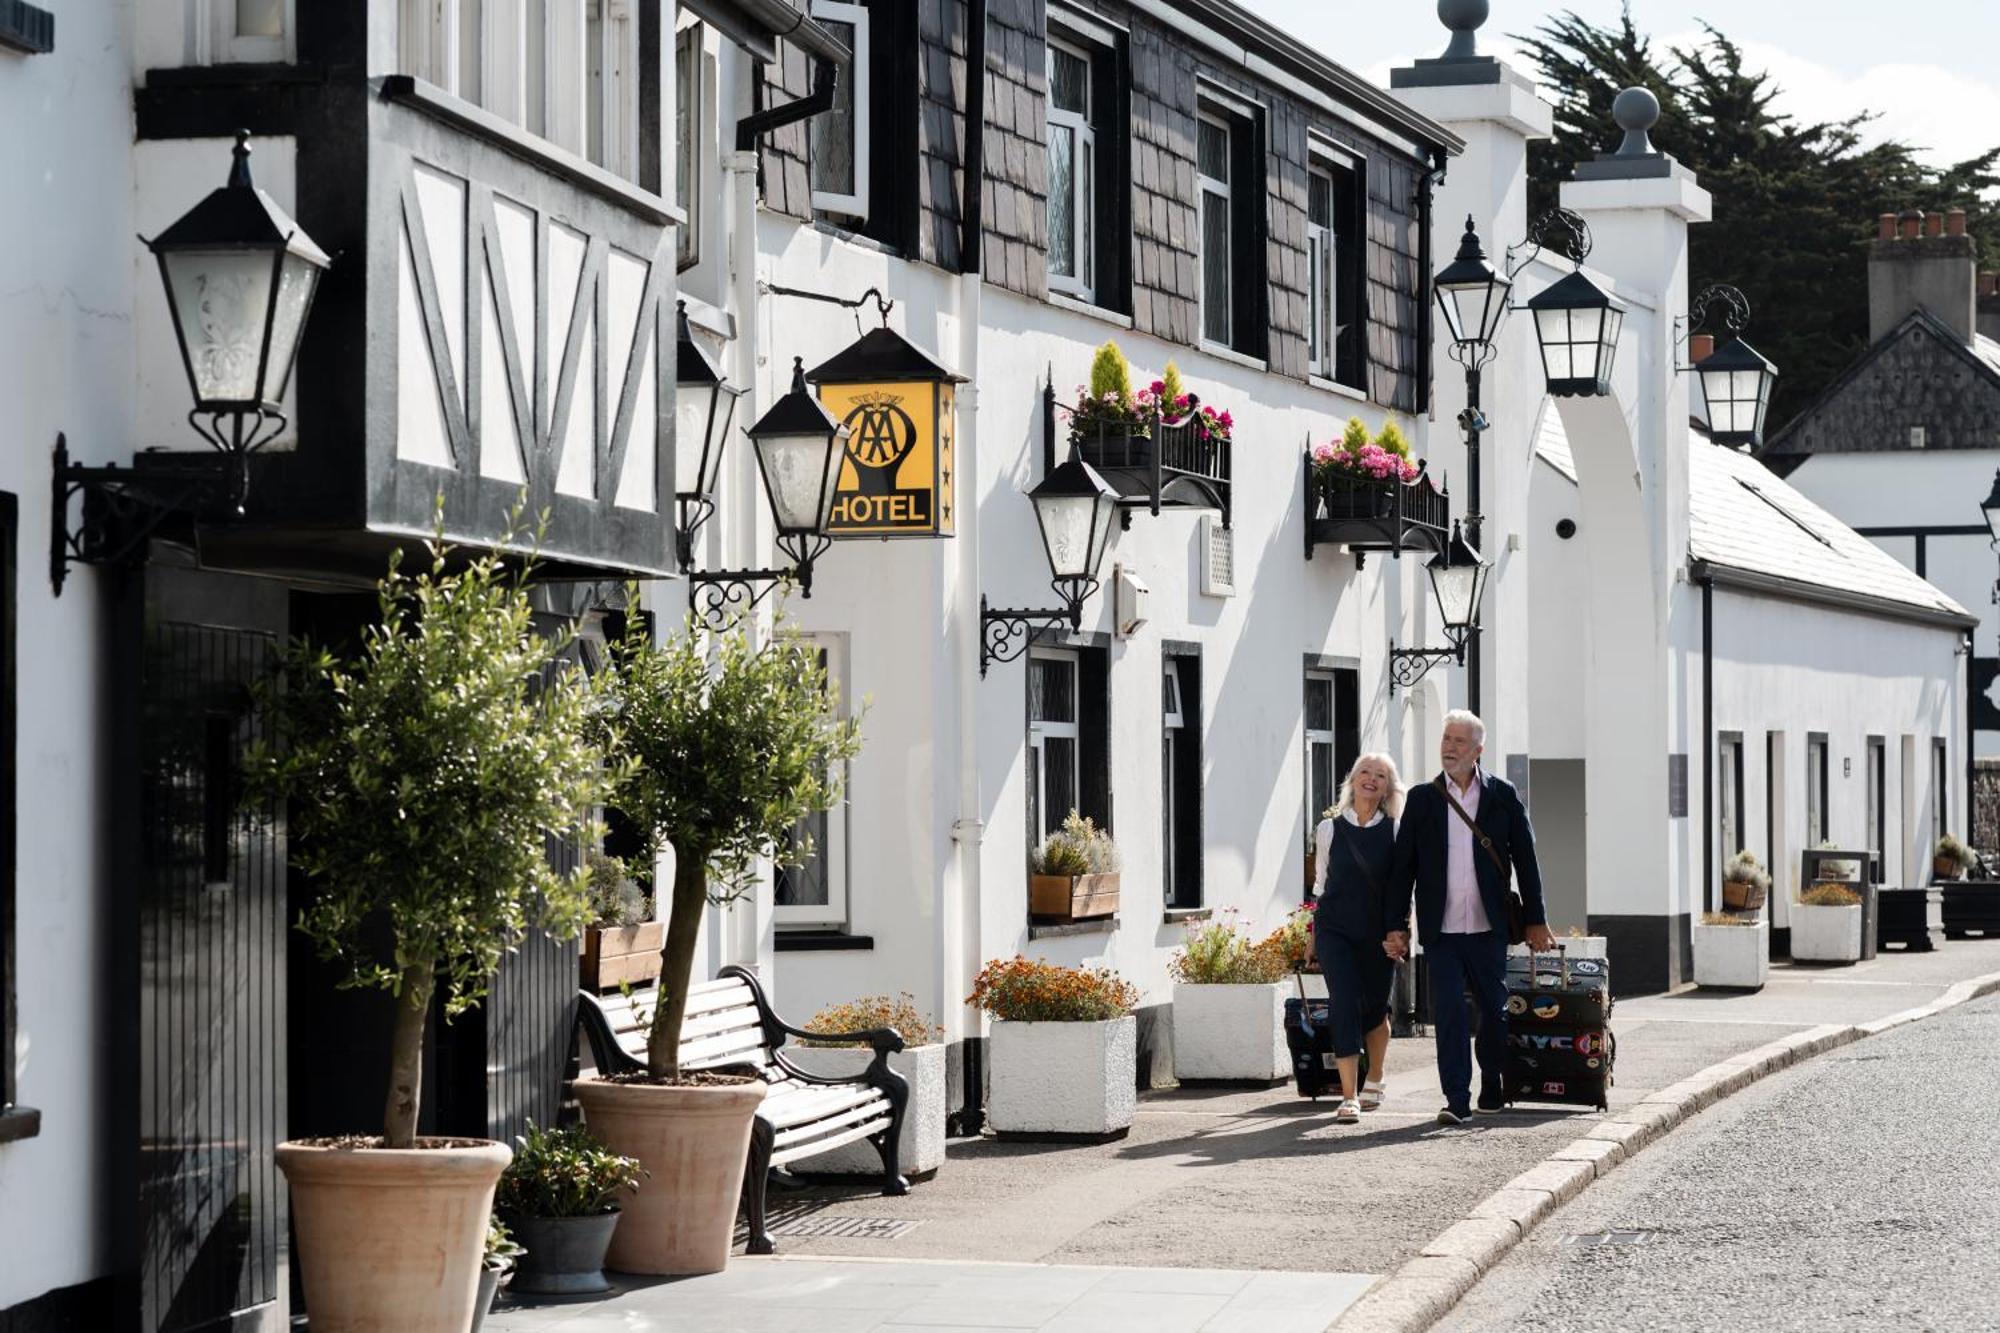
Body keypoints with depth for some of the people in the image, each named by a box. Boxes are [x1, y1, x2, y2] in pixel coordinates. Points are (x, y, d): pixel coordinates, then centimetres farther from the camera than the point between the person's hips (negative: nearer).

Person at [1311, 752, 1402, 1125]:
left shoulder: (1394, 832, -1)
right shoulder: (1329, 828, 1)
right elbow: (1320, 882, 10)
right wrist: (1314, 933, 12)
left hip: (1377, 930, 1)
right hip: (1335, 929, -1)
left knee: (1375, 1007, 11)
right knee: (1344, 1004, -13)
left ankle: (1374, 1081, 35)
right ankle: (1349, 1097, -14)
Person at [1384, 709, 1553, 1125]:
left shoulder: (1503, 796, 3)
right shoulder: (1421, 799, 5)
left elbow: (1525, 860, 6)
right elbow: (1403, 867, 6)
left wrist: (1535, 920, 4)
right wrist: (1396, 927, 2)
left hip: (1488, 929, 0)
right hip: (1441, 932, 0)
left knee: (1493, 1011, 10)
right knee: (1448, 1013, -6)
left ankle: (1492, 1087, 29)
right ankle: (1457, 1100, -6)